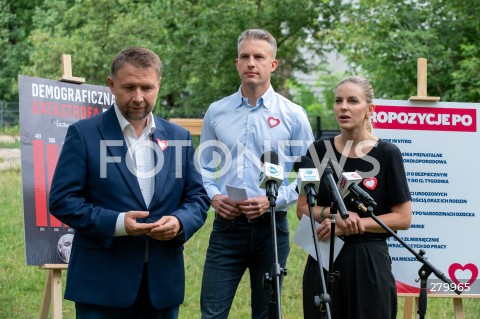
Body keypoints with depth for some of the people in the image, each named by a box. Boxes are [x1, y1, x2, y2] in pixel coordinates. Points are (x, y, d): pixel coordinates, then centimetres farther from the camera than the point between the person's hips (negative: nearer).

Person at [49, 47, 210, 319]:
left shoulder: (179, 137, 11)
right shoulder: (84, 134, -1)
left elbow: (198, 197, 12)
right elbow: (62, 200, -6)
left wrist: (180, 222, -11)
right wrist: (116, 223, -19)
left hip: (163, 283, 4)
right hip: (103, 283, -4)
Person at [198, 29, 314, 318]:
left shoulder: (293, 116, 1)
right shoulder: (216, 112, 7)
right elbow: (204, 167, 14)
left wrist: (273, 200, -13)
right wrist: (214, 196, -6)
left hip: (271, 226, -1)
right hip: (227, 226, 1)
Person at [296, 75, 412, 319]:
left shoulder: (387, 154, -5)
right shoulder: (319, 151, 3)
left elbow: (403, 218, -5)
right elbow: (303, 209, 7)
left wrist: (352, 225, -14)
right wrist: (333, 213, -12)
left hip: (369, 261, -2)